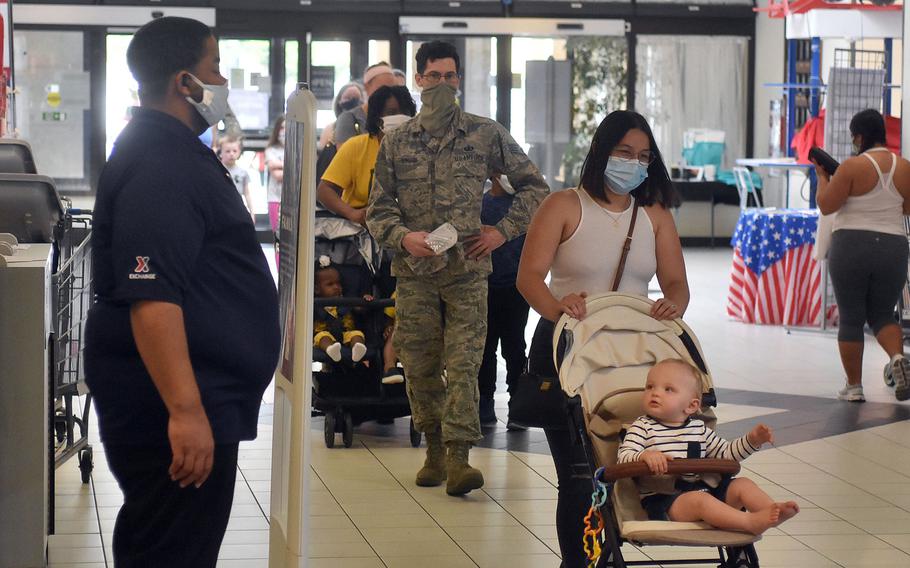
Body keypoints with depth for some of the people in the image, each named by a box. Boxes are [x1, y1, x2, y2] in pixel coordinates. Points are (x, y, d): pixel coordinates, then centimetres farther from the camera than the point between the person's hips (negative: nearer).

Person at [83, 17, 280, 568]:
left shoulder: (174, 150, 15)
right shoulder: (158, 167, -19)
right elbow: (151, 296, -28)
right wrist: (185, 410, -33)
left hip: (197, 397, 11)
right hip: (173, 409, -11)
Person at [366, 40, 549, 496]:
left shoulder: (486, 134, 4)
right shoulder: (396, 142, 8)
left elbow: (533, 185, 11)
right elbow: (378, 210, 7)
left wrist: (504, 231, 1)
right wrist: (403, 237, -13)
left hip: (467, 270, -2)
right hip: (414, 271, 2)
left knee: (463, 364, -10)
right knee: (419, 366, 5)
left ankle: (458, 457, -13)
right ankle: (434, 450, 19)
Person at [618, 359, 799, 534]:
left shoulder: (698, 428, 18)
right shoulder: (642, 427, 4)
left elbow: (726, 452, 26)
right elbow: (624, 458, -9)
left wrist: (752, 440, 10)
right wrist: (645, 456, -32)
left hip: (706, 489, 7)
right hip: (664, 498, -6)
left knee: (742, 484, -5)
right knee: (699, 500, -33)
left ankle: (774, 511, -27)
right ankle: (752, 522, -47)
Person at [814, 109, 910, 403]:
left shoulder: (853, 167, -11)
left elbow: (826, 205, -9)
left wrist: (822, 176, 5)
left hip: (851, 246, -4)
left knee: (850, 318, 6)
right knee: (882, 315, 15)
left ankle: (853, 386, 9)